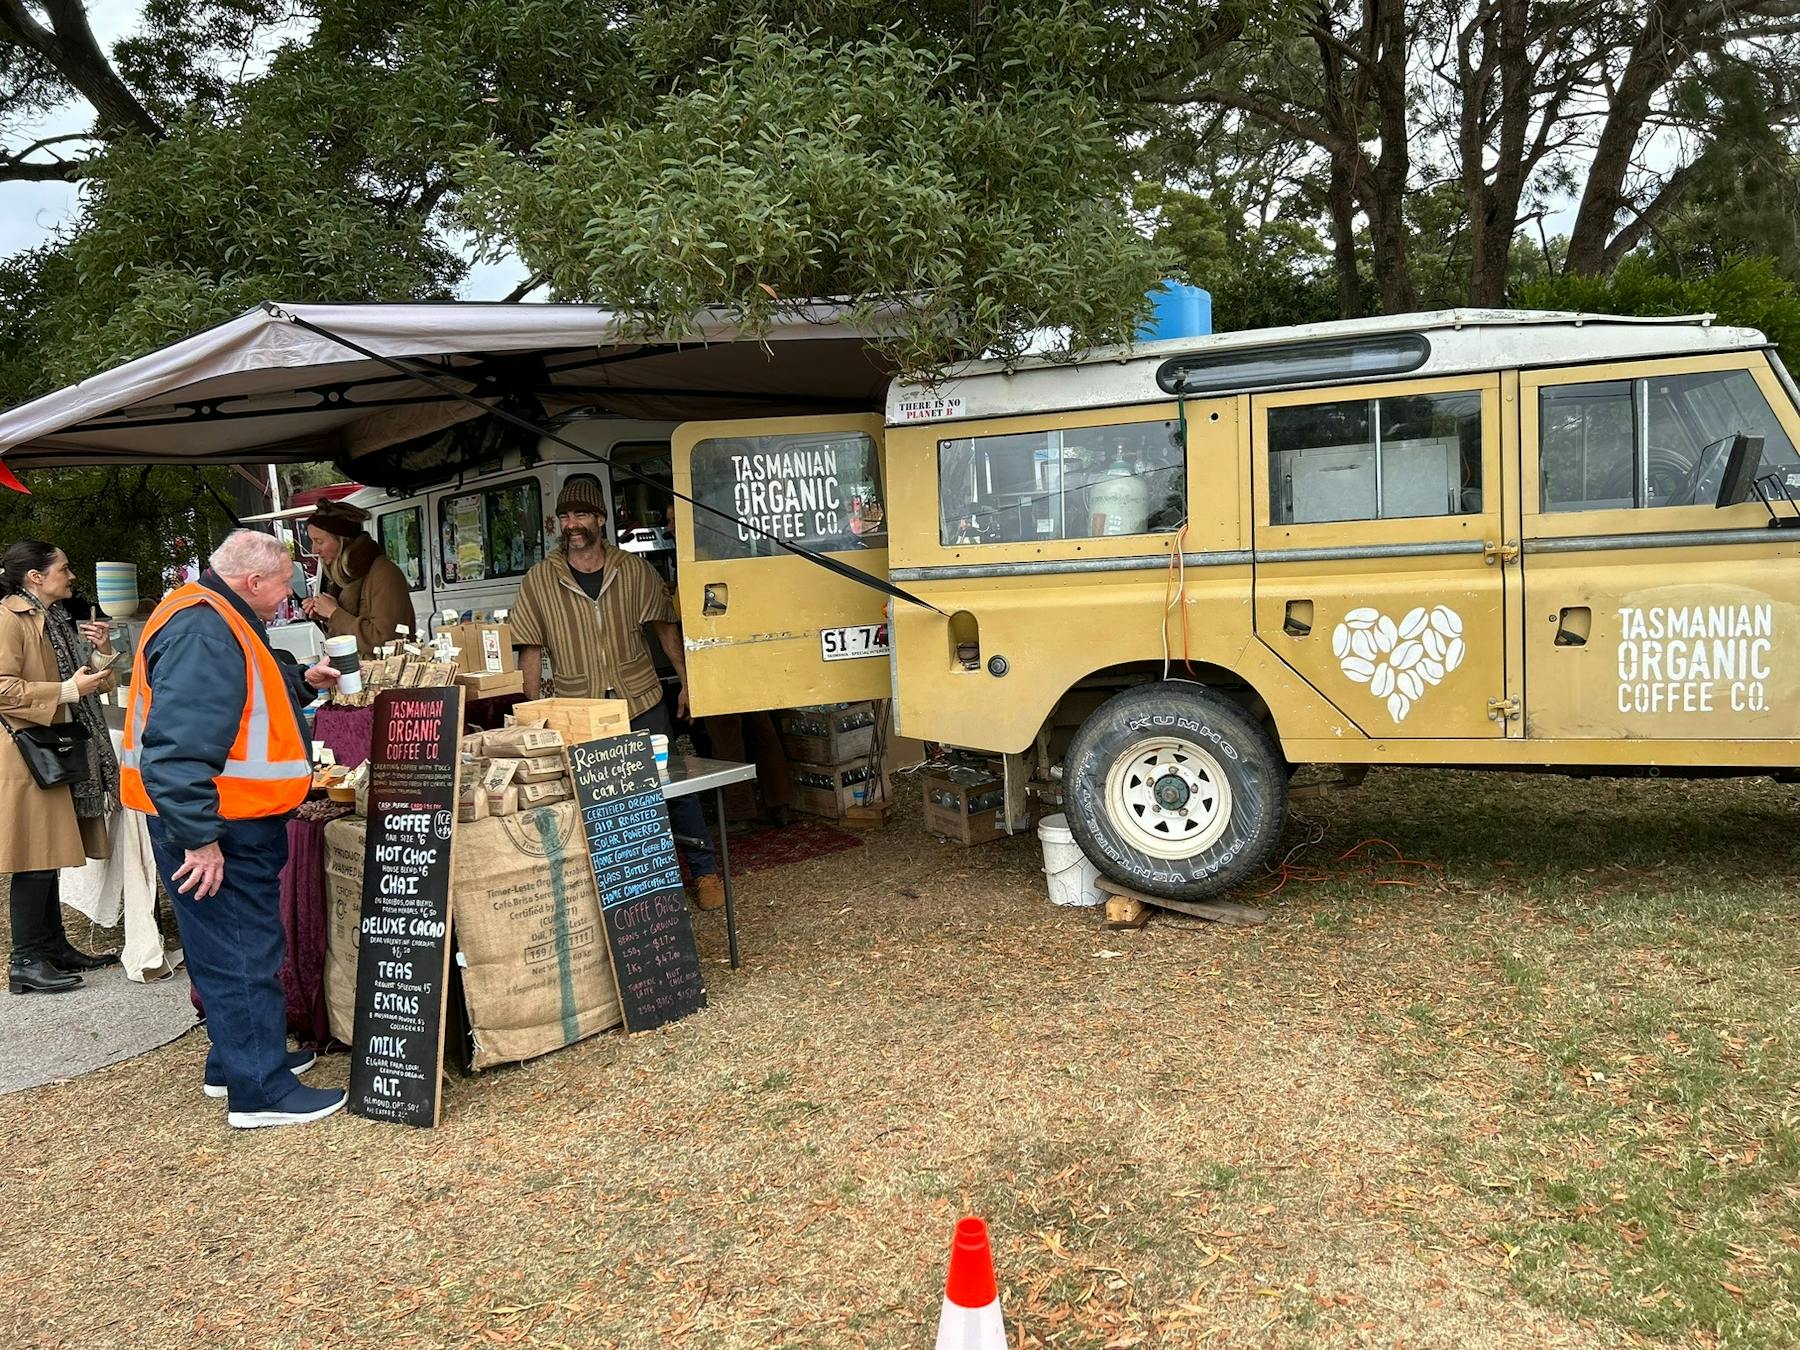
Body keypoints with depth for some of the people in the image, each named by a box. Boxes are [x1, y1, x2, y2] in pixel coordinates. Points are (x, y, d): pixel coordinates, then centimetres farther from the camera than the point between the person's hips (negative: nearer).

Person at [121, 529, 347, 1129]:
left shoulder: (221, 622, 14)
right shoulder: (202, 631, -22)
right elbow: (176, 747, -30)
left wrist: (300, 681, 22)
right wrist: (200, 838, -28)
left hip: (235, 823, 11)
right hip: (214, 830, -11)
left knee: (239, 948, 20)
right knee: (243, 955, -3)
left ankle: (238, 1059, 34)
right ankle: (259, 1092, 6)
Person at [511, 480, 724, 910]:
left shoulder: (635, 571, 0)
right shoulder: (538, 581, -1)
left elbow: (665, 627, 8)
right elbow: (531, 649, 2)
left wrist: (687, 682, 5)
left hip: (643, 702, 0)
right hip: (578, 713, 0)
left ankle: (704, 871, 21)